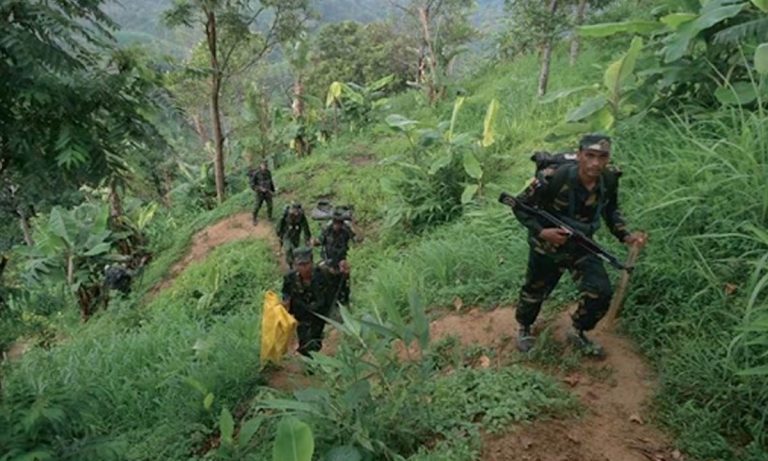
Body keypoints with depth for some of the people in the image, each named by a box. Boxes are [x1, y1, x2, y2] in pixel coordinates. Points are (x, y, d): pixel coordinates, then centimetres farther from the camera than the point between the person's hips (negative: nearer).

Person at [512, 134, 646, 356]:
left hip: (581, 246, 4)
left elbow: (610, 210, 6)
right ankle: (524, 329, 48)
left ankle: (578, 332, 22)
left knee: (601, 292, -8)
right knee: (535, 292, 15)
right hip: (547, 246, -3)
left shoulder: (609, 179, -15)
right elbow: (520, 206, -19)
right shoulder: (553, 178, -31)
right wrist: (541, 231, -31)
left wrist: (626, 236, -9)